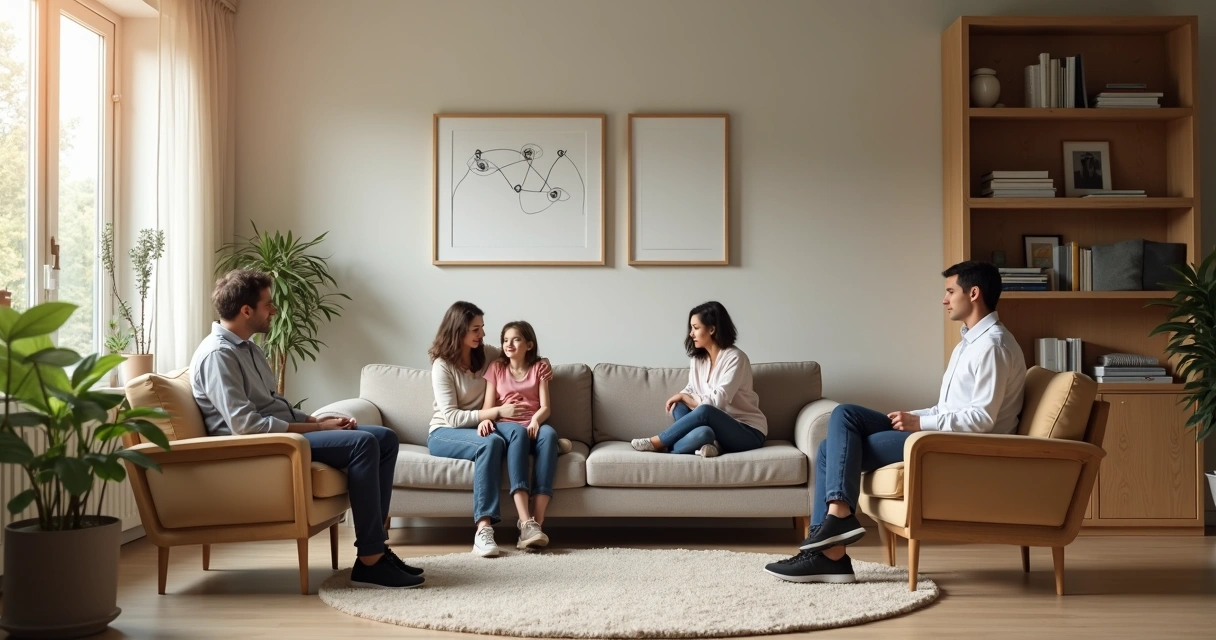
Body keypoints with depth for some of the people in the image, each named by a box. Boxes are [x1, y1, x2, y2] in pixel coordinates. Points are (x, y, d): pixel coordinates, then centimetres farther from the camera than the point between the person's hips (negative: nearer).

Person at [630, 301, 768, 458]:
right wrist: (680, 399, -18)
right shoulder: (698, 359, 7)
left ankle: (657, 443, -22)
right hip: (720, 428, 5)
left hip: (749, 432, -5)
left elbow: (717, 401, -21)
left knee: (704, 412, -34)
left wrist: (683, 397, -10)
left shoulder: (735, 358, -15)